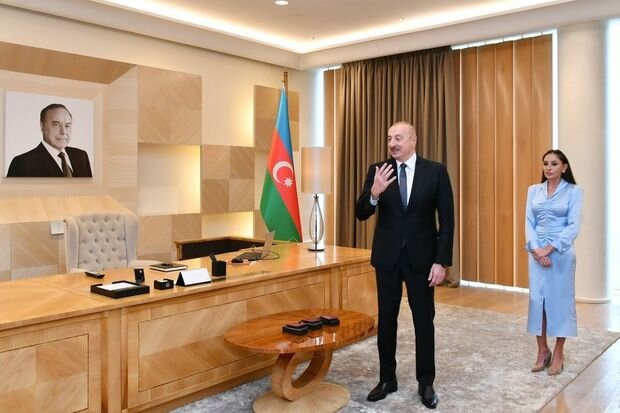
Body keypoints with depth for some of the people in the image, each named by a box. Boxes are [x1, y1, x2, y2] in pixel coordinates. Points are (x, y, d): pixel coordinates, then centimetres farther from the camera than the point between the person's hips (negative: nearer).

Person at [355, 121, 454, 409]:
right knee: (386, 319, 10)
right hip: (387, 256, 2)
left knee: (424, 320, 8)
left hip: (421, 257, -1)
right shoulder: (377, 171, -1)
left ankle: (426, 383, 24)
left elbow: (446, 220, -4)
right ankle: (387, 379, 26)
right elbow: (361, 215, -5)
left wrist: (442, 261, -9)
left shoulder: (436, 171, -4)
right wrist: (374, 193, -26)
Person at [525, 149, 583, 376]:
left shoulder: (574, 191, -2)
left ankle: (558, 354, 16)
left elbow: (574, 225, -9)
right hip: (536, 251, 3)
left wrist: (549, 249, -16)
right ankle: (542, 351, 18)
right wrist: (535, 249, -11)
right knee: (537, 299, 4)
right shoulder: (533, 190, 8)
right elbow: (529, 222, 4)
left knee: (560, 299, 4)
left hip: (561, 252, -3)